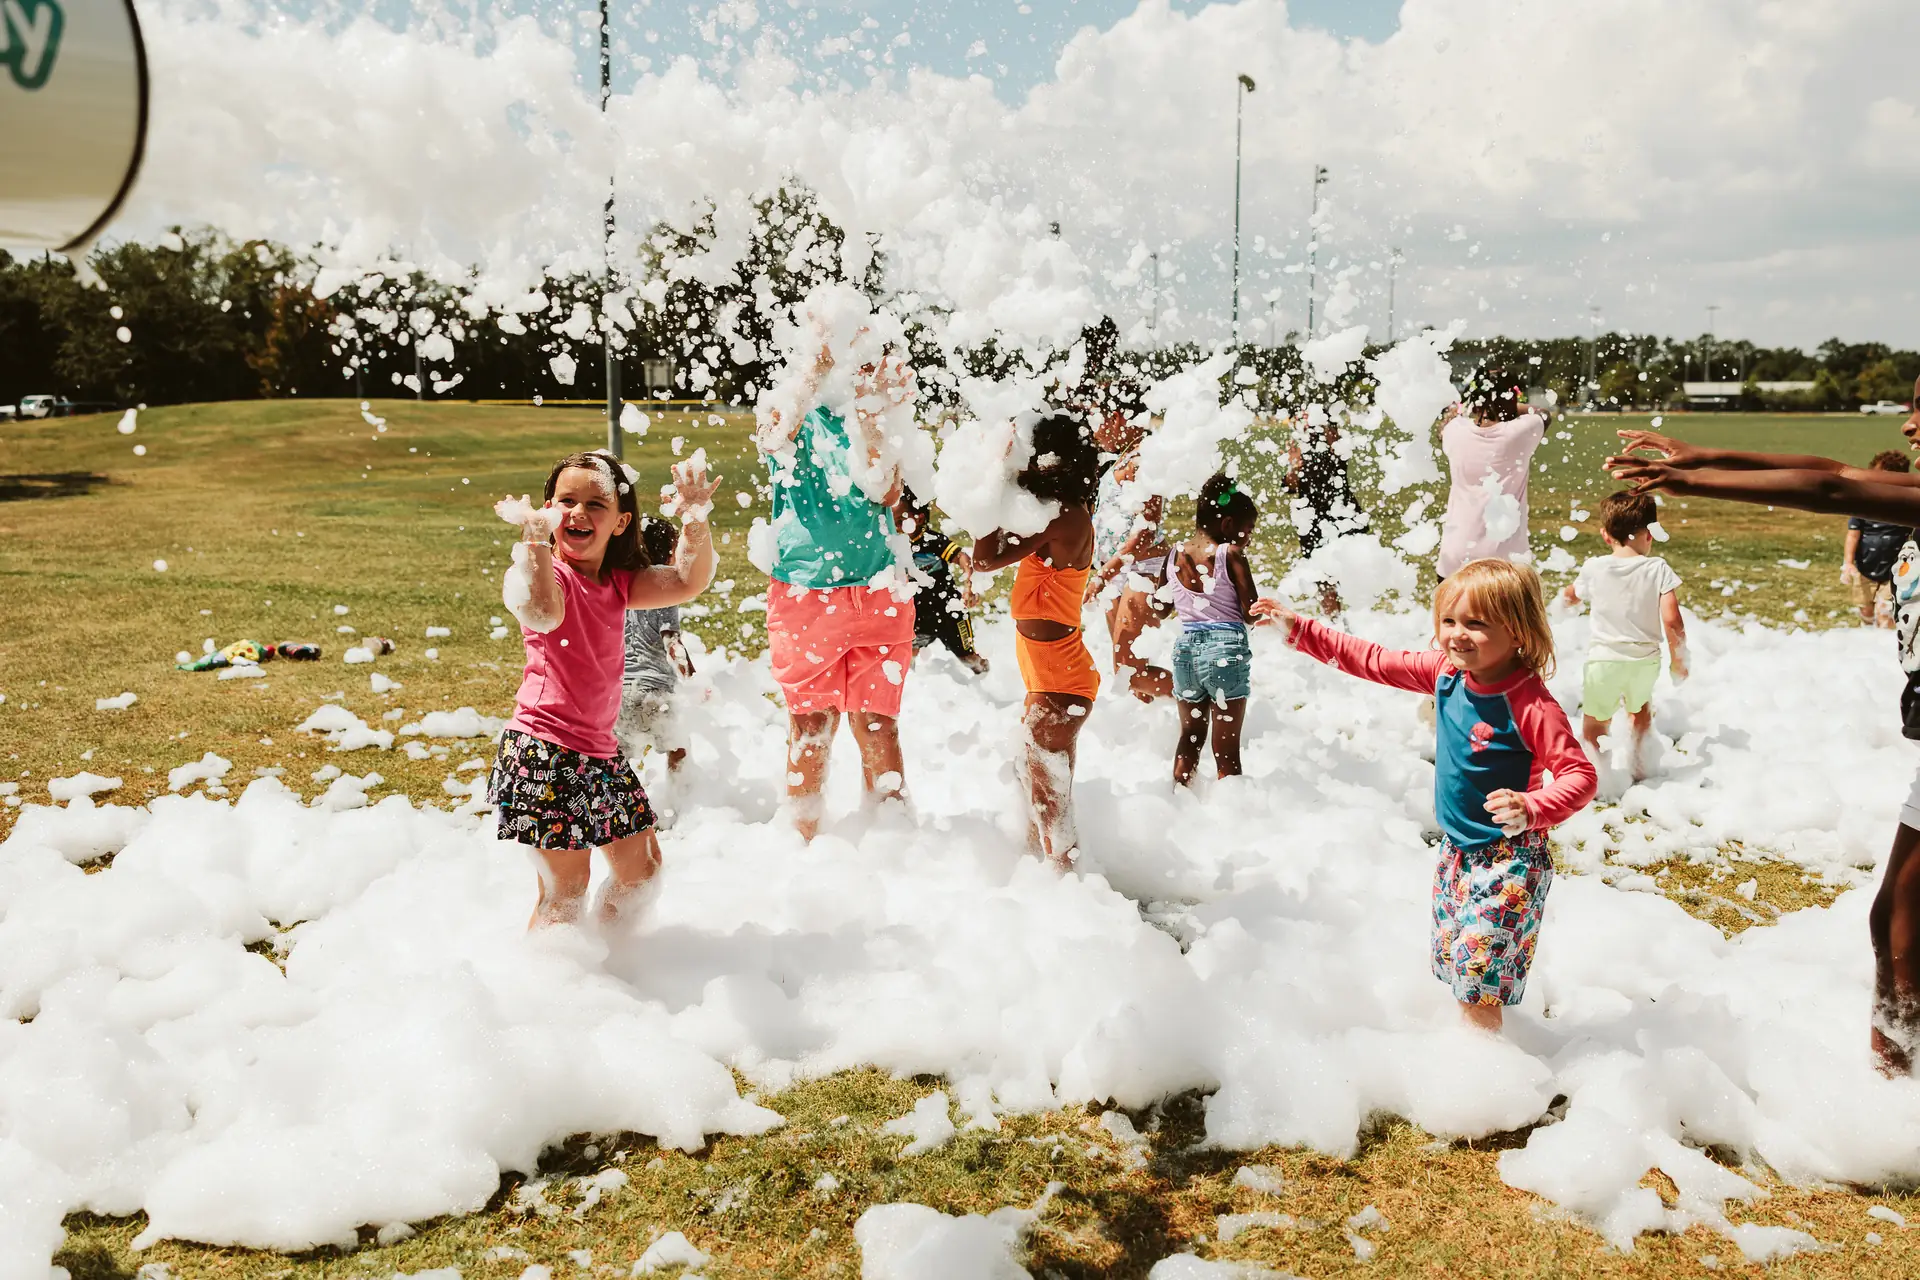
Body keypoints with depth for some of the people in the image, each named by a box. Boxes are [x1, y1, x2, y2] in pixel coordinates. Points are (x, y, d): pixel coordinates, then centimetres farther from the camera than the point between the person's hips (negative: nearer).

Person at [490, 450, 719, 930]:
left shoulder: (618, 582, 9)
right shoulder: (542, 573, -12)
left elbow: (688, 582, -4)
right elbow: (541, 614, -36)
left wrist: (695, 517, -16)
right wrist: (536, 541, -40)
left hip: (600, 748, 8)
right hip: (545, 749, -8)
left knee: (642, 868, 17)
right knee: (567, 886, -4)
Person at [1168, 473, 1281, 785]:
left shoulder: (1175, 554, 5)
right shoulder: (1230, 555, -11)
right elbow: (1251, 613, -12)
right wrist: (1267, 608, 8)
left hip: (1185, 645, 5)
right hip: (1225, 647, -5)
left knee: (1190, 735, 21)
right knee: (1227, 748, 1)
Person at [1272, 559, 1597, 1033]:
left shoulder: (1531, 704, -24)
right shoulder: (1448, 672, -3)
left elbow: (1580, 775, -22)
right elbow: (1376, 662, 5)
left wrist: (1531, 809, -40)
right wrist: (1301, 630, 2)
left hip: (1508, 858, -8)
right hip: (1456, 850, 8)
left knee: (1477, 967, -9)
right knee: (1450, 962, 19)